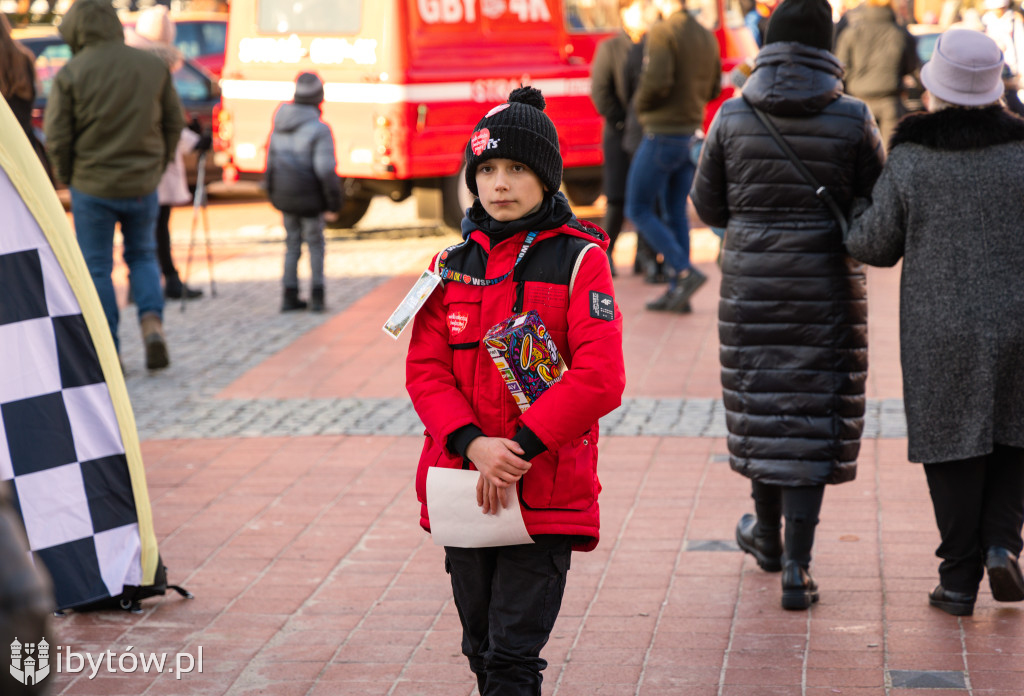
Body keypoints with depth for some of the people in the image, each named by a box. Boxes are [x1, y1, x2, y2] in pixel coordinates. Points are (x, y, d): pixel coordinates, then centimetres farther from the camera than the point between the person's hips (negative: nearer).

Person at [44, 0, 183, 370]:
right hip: (143, 184, 3)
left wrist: (67, 176, 6)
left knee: (97, 267, 8)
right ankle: (152, 324, -2)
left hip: (92, 186, -3)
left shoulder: (71, 74, -11)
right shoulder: (153, 66, -1)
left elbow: (56, 137, -10)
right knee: (143, 255, 20)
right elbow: (175, 122, 5)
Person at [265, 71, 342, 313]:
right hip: (309, 198, -5)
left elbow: (271, 160, 11)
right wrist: (334, 203, -14)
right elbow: (326, 170, -22)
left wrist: (273, 193, 22)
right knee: (315, 244, 10)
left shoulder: (280, 125, 2)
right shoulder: (319, 130, -18)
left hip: (284, 195, 5)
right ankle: (317, 295, 10)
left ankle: (290, 296, 15)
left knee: (292, 244, 15)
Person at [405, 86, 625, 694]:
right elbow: (425, 370, 2)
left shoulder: (579, 261, -4)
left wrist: (520, 448, -18)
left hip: (548, 493, -5)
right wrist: (474, 444, -15)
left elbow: (600, 377, -13)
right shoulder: (452, 265, 9)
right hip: (461, 487, 5)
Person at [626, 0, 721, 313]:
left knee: (639, 210, 1)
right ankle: (677, 292, 11)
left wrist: (640, 104, -7)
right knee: (676, 213, 12)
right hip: (691, 132, 8)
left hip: (662, 133, -8)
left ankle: (685, 271, -11)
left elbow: (657, 81, -24)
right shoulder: (707, 37, 9)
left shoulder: (662, 33, -15)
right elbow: (713, 88, 14)